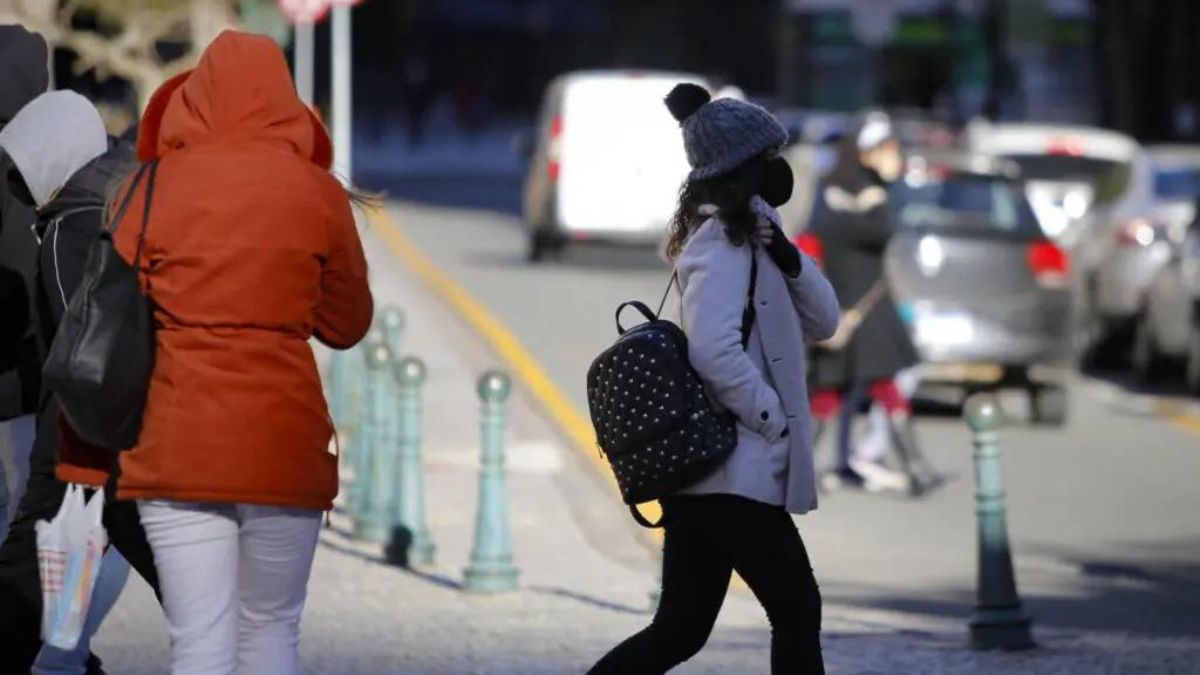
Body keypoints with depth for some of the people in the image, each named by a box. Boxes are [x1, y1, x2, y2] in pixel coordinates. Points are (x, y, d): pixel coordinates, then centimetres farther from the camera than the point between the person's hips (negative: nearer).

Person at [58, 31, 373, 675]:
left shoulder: (152, 187, 0)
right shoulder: (317, 192, 2)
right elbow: (346, 324, 10)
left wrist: (85, 455, 7)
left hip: (176, 445, -1)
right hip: (283, 438, 1)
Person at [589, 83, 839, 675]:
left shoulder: (747, 234, 18)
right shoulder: (722, 241, -12)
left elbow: (821, 322, 16)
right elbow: (714, 349, -25)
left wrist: (786, 258, -1)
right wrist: (776, 422, -16)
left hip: (701, 470, 9)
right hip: (736, 472, -9)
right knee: (797, 613, -2)